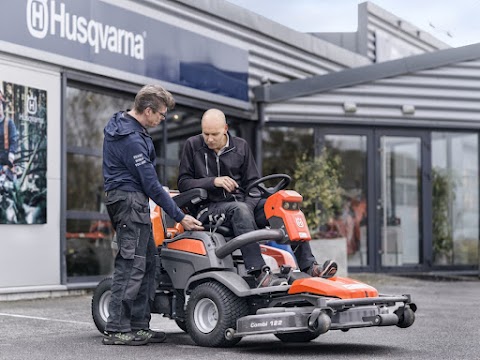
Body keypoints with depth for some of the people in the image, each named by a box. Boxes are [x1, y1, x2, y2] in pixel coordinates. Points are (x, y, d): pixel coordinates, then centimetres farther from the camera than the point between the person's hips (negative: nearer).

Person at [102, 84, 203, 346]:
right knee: (131, 265, -9)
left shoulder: (120, 122, 10)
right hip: (129, 199, -11)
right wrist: (180, 218, -13)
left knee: (148, 261, 11)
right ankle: (116, 330, -5)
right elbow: (151, 185, -19)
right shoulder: (131, 140, -21)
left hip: (127, 198, 11)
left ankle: (139, 326, 14)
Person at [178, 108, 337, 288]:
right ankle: (260, 274, -48)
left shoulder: (240, 146, 12)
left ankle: (309, 266, -25)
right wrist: (214, 181, -14)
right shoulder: (193, 145, 4)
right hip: (211, 207, -4)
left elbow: (252, 182, 14)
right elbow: (183, 182, -1)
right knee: (240, 209, -38)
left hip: (243, 200, 4)